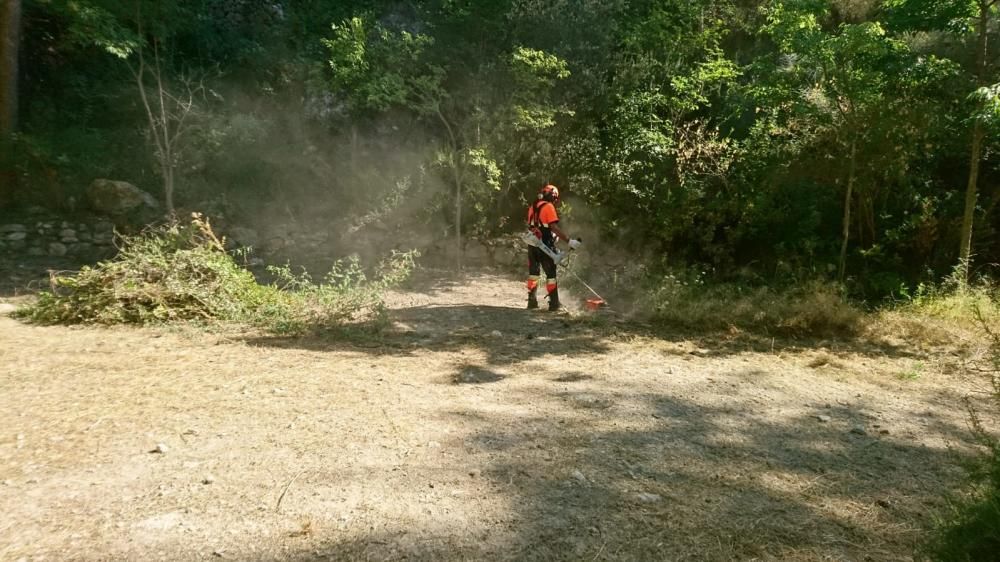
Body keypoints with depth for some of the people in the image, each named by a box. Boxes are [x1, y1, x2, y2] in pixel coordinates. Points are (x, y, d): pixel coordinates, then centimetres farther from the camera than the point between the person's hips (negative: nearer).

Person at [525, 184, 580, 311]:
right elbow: (554, 227, -21)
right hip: (545, 245, -7)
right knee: (551, 274, 1)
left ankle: (532, 300, 15)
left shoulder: (532, 207, 12)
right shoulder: (548, 206, -11)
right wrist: (569, 240, -23)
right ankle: (554, 303, 1)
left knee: (533, 272, 14)